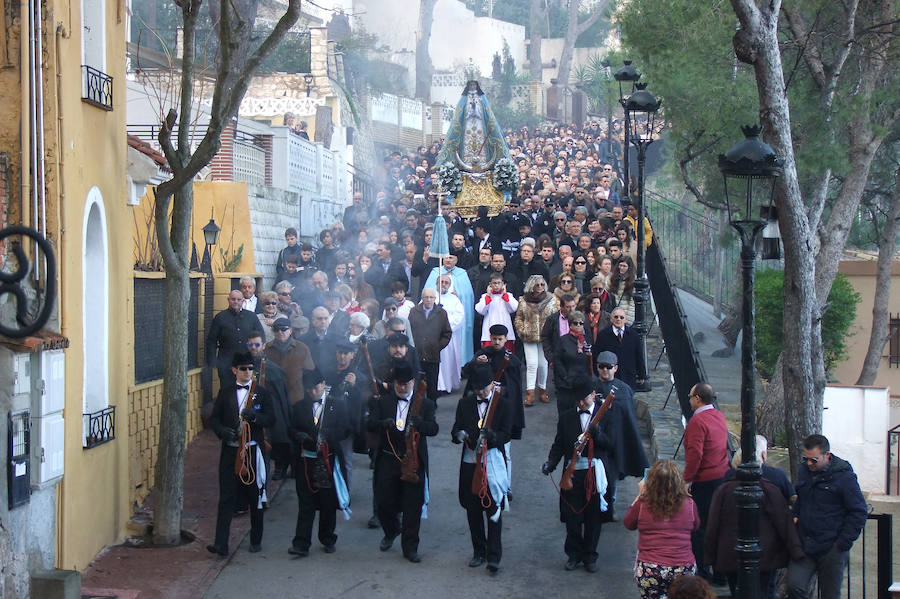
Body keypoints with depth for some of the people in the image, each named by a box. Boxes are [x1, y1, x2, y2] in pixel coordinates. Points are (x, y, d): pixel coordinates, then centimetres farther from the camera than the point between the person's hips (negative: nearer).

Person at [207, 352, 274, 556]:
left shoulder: (261, 392, 5)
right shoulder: (225, 392, 8)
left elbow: (270, 419, -2)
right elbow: (214, 418, 7)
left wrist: (254, 416, -21)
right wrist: (223, 431, -13)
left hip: (253, 451, 0)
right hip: (230, 451, 0)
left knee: (256, 497, 9)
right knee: (226, 498, -4)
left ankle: (256, 540, 23)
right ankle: (221, 544, -7)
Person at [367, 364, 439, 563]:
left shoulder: (425, 404, 5)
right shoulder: (383, 402, 8)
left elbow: (433, 429, -7)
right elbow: (370, 424, -3)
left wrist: (418, 423, -29)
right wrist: (384, 424, -26)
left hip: (413, 461, -1)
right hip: (388, 459, 1)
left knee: (413, 506, 1)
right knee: (383, 502, 4)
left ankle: (410, 547, 12)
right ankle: (392, 531, 35)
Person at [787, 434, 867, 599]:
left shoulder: (844, 476, -9)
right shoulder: (804, 470, 9)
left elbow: (859, 513, -7)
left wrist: (843, 543, -10)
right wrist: (795, 516, 8)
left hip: (831, 549, -4)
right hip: (804, 546, 4)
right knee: (795, 586, -12)